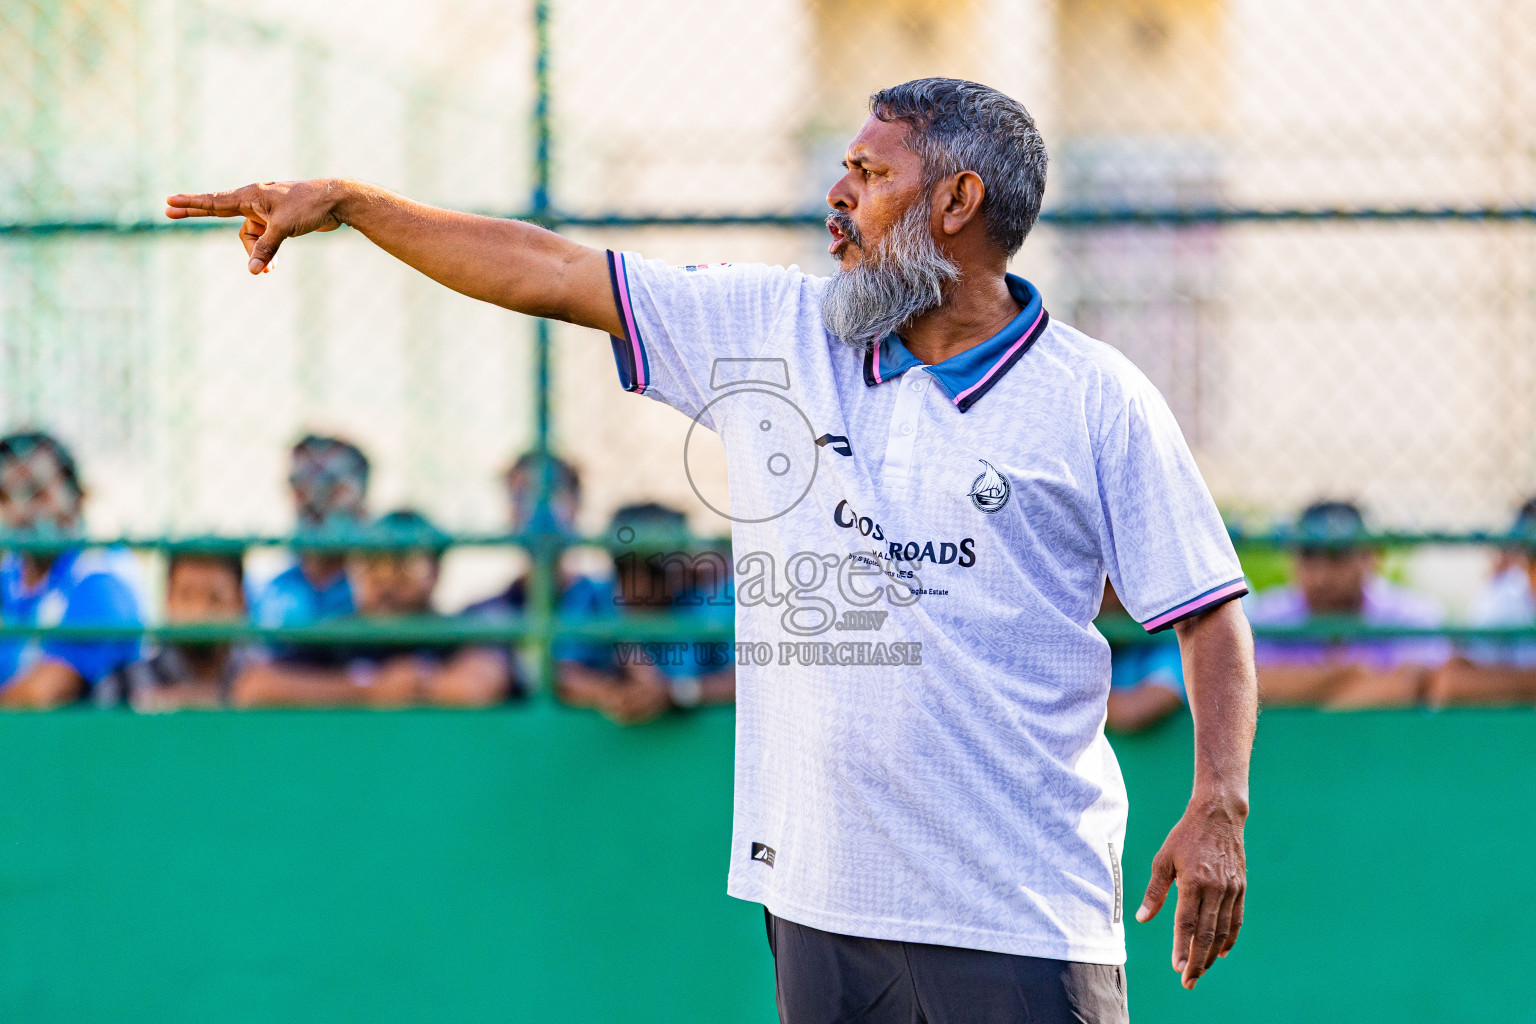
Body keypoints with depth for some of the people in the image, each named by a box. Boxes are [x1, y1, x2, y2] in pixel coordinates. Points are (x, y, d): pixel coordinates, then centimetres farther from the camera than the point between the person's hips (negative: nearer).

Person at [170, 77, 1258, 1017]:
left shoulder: (1098, 401, 0)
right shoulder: (770, 331, 10)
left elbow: (1210, 614, 1)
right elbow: (555, 272, 13)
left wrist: (1220, 808, -12)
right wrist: (347, 202, 12)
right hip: (821, 892, 4)